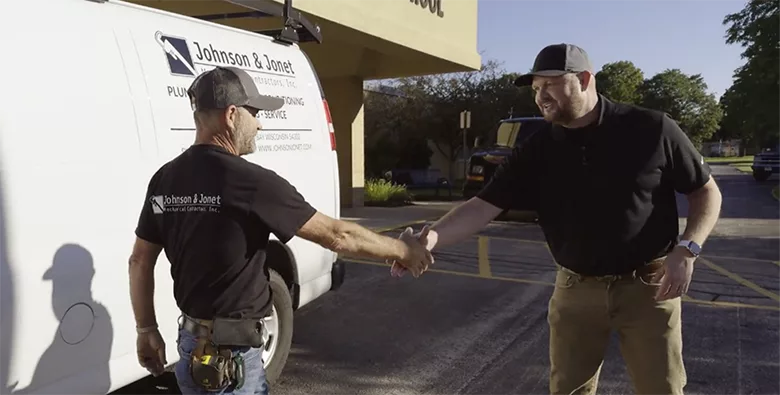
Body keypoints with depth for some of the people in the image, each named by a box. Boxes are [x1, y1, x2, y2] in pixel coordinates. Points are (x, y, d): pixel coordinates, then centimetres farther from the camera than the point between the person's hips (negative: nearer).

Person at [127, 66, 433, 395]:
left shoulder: (164, 179, 2)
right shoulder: (250, 181, -21)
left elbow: (140, 261, 8)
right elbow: (336, 235, -17)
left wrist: (146, 329, 19)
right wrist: (402, 250, -4)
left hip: (192, 340, 8)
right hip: (229, 352, -8)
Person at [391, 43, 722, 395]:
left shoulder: (652, 129, -9)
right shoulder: (537, 151, -2)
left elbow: (706, 192, 1)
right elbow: (483, 206, -9)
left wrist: (686, 249, -15)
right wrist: (433, 236, -26)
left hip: (647, 286, -2)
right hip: (575, 289, 2)